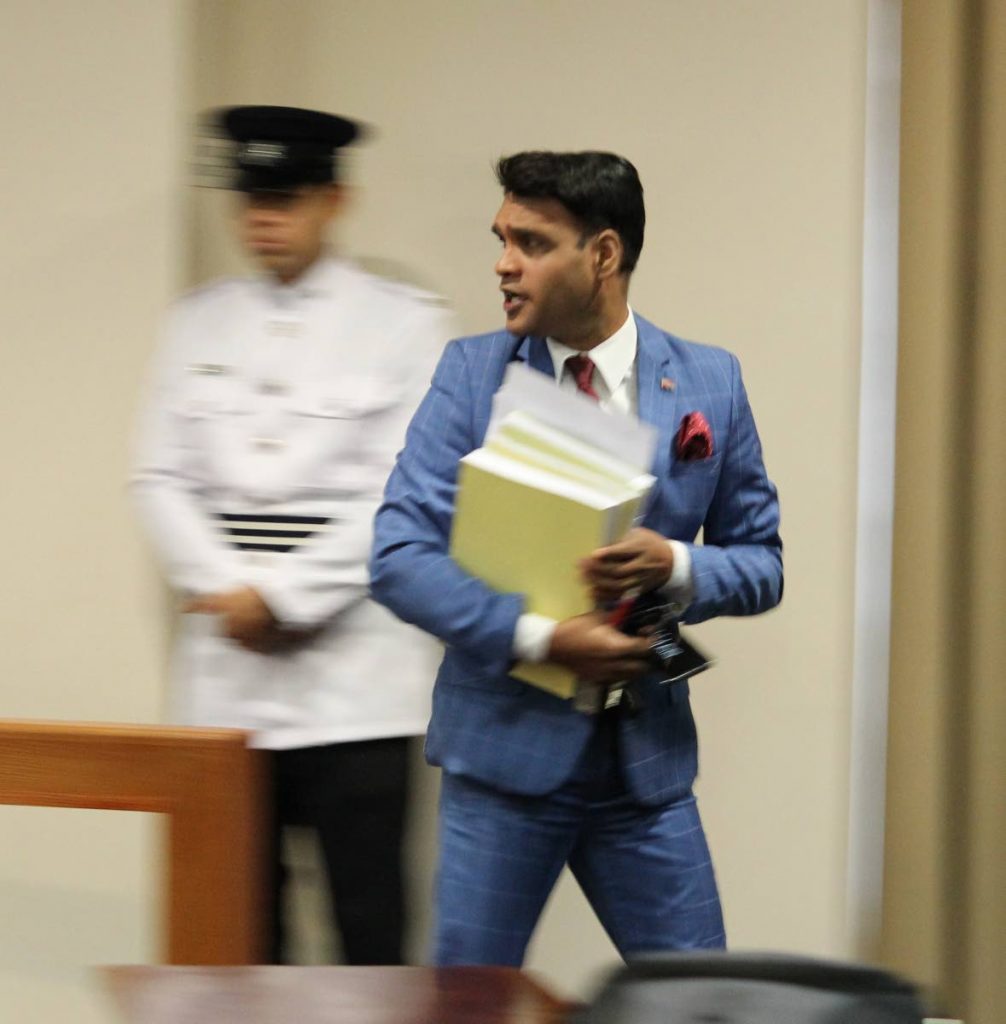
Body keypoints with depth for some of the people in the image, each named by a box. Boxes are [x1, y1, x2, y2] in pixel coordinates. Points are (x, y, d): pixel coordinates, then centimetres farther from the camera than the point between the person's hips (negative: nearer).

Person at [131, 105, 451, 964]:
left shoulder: (405, 324, 0)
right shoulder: (199, 322, 12)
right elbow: (163, 479, 8)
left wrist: (279, 595, -11)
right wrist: (225, 591, -8)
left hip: (352, 678, -4)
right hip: (226, 675, 4)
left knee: (370, 923, -5)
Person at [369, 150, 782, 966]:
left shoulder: (709, 383, 3)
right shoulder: (473, 373, -1)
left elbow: (760, 562, 7)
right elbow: (399, 554, -8)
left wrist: (675, 567, -16)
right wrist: (539, 637, -20)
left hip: (647, 754, 2)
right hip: (508, 745, -1)